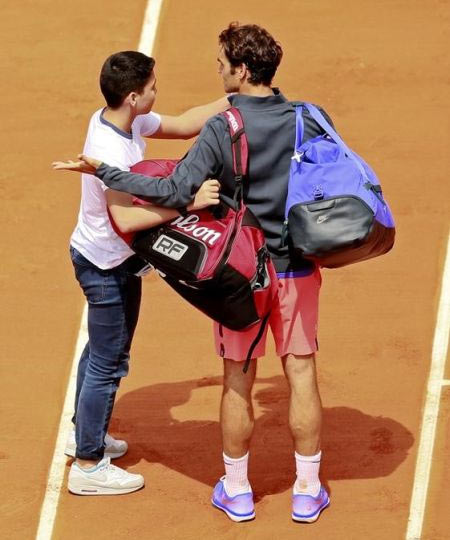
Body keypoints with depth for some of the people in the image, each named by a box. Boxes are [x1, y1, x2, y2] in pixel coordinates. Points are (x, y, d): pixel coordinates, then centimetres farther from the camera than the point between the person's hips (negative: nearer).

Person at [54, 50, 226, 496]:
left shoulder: (118, 120, -5)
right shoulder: (111, 149, -33)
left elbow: (183, 125, 7)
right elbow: (124, 220, -42)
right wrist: (189, 202, -46)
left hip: (108, 259, 10)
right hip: (106, 266, -10)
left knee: (101, 350, 25)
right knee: (109, 363, 2)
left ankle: (83, 434, 43)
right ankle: (88, 465, 14)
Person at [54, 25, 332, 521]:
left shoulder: (221, 130, -16)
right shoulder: (310, 120, -5)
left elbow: (175, 192, -21)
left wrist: (103, 172, -16)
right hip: (298, 269, 2)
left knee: (237, 381, 9)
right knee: (302, 374, 8)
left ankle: (236, 491, 20)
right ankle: (308, 491, 16)